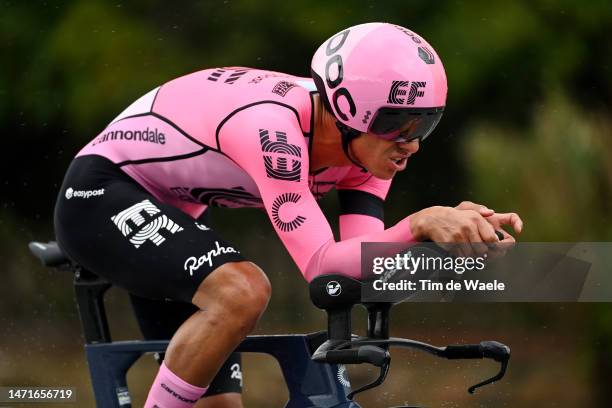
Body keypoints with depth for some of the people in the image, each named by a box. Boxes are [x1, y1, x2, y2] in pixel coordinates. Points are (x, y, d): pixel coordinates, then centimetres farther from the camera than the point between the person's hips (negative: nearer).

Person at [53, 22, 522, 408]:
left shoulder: (364, 147, -10)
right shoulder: (273, 127, -34)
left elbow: (361, 270, -17)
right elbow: (322, 266, -39)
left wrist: (457, 230, -31)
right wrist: (420, 224, -51)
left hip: (167, 217, 9)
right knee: (243, 291, -33)